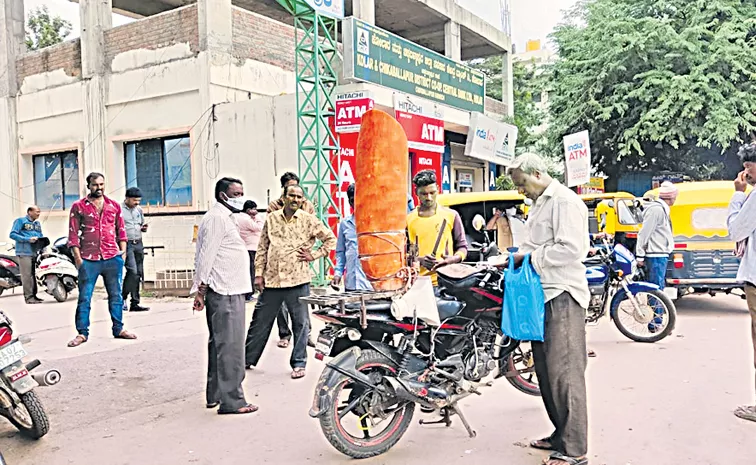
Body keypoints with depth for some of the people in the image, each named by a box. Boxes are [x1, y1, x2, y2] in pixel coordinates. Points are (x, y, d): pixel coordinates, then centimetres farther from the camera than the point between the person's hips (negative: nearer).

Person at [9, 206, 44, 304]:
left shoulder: (38, 223, 20)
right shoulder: (20, 221, -2)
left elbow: (41, 236, 23)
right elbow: (12, 234, -10)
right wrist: (28, 239, -18)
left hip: (35, 252, 7)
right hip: (24, 252, -7)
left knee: (34, 275, 9)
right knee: (27, 275, -10)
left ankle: (34, 295, 15)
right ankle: (29, 297, -9)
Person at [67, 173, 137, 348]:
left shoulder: (114, 206, 12)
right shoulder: (78, 207, 3)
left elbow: (121, 230, 15)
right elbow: (73, 234, 0)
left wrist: (123, 251, 5)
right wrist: (77, 257, -6)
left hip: (113, 258, 3)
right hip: (88, 259, -3)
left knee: (116, 295, 9)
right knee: (84, 297, 1)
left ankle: (118, 329, 19)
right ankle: (82, 333, 10)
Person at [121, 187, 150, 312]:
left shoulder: (139, 210, 16)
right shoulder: (119, 210, -4)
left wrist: (144, 228, 3)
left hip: (138, 244, 6)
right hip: (126, 244, -6)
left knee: (138, 274, 4)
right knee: (132, 271, -17)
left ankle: (135, 303, 10)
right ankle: (123, 298, 0)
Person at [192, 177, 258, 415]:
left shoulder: (225, 217, 21)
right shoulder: (217, 218, -12)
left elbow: (205, 255, 24)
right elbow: (206, 255, -18)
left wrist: (201, 288, 22)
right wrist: (200, 289, -19)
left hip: (229, 290, 11)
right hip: (225, 292, -11)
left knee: (219, 343, 16)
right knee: (231, 346, -9)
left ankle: (215, 394, 26)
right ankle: (231, 400, -6)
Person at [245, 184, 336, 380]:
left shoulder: (309, 220, 0)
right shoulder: (271, 218, 7)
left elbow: (330, 238, 7)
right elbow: (262, 248, 10)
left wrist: (314, 255, -1)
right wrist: (259, 273, 5)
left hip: (298, 280, -2)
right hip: (271, 280, 2)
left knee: (300, 323, 6)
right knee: (260, 321, 12)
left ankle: (299, 363, 19)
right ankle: (247, 359, 26)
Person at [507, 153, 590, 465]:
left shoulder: (565, 201, -12)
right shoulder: (539, 204, 19)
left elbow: (573, 250, -21)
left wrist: (530, 258, -15)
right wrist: (517, 258, 9)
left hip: (562, 296, -10)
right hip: (543, 294, 10)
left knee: (563, 372, -7)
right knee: (545, 370, 15)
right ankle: (560, 435, 27)